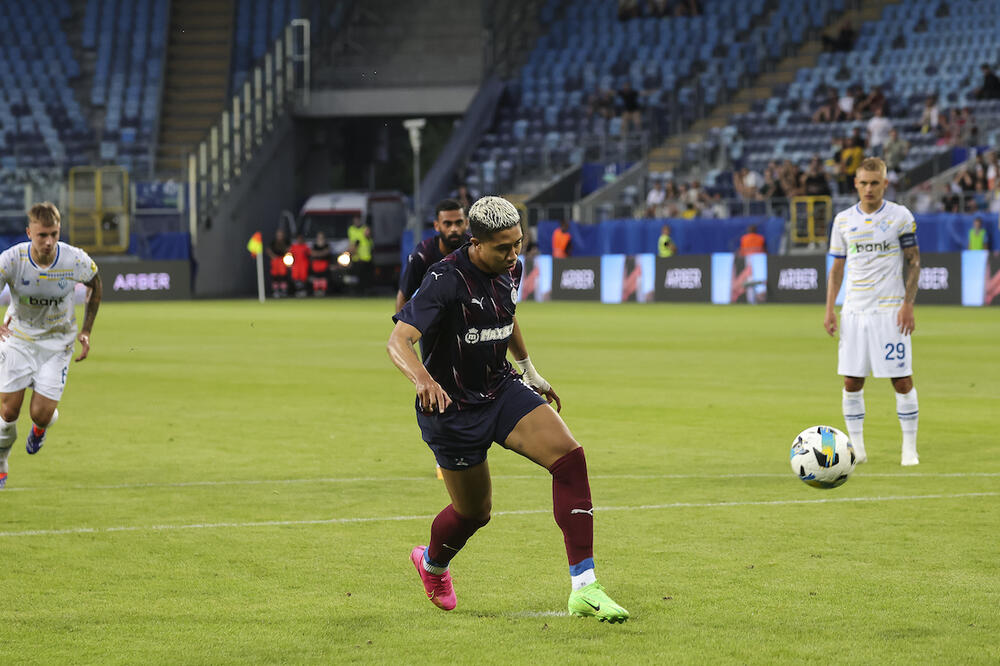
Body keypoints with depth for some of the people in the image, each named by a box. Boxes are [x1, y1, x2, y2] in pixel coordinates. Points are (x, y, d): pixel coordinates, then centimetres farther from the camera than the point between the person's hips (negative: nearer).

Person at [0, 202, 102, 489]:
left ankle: (40, 427, 31)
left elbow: (95, 284, 3)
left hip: (57, 342, 0)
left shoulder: (76, 260, -19)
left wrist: (86, 331, 2)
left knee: (41, 413, -10)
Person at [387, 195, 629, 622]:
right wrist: (423, 380, -52)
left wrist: (530, 371, 27)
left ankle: (584, 588, -18)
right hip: (451, 408, -6)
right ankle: (431, 563, 46)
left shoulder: (509, 270, -1)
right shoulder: (446, 280, -24)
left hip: (502, 389, 6)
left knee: (570, 459, -17)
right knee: (474, 511, 8)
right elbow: (398, 340, -33)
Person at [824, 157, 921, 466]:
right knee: (851, 382, 1)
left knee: (902, 380, -4)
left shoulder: (900, 217, -1)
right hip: (854, 311, 3)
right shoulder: (843, 220, 8)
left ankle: (909, 448, 5)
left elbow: (914, 262, 1)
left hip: (890, 310, -3)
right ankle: (856, 448, 10)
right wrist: (829, 309, 5)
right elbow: (837, 267, 13)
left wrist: (907, 304, -8)